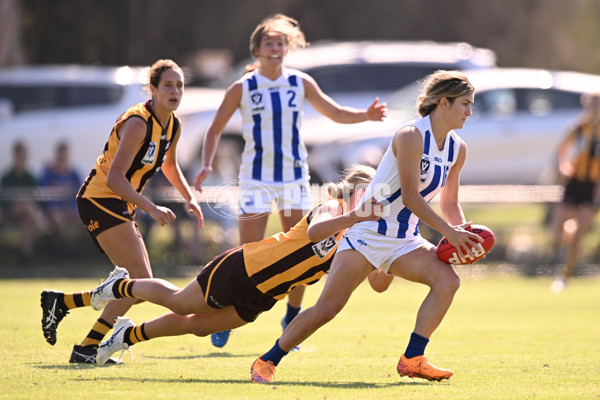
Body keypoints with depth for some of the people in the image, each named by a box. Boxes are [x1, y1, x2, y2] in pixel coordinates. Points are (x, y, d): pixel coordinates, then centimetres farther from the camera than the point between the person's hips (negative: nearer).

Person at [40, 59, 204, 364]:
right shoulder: (138, 123, -21)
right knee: (141, 282, -17)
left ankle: (59, 303, 13)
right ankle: (87, 347, -13)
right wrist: (150, 208, -37)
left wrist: (189, 197, 15)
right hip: (100, 200, -9)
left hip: (120, 207, 9)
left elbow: (169, 165, 28)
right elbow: (114, 178, -28)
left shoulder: (174, 126, 7)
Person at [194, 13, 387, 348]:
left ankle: (292, 321, 16)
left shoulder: (301, 83, 2)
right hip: (256, 179, -3)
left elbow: (335, 113, 10)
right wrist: (207, 165, -11)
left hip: (294, 177, 3)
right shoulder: (242, 88, -4)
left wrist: (366, 116, -8)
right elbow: (216, 129, 3)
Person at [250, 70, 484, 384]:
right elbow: (410, 197, -21)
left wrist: (462, 232, -3)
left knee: (448, 280, -20)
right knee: (326, 308, -12)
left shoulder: (457, 149, 7)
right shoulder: (410, 136, -16)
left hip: (404, 241, 7)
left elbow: (449, 203, 16)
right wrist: (448, 231, -21)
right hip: (367, 233, -7)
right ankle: (266, 362, 5)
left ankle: (412, 359, -15)